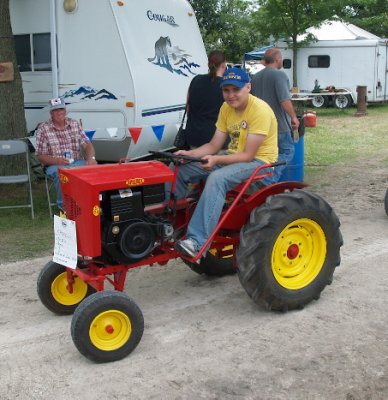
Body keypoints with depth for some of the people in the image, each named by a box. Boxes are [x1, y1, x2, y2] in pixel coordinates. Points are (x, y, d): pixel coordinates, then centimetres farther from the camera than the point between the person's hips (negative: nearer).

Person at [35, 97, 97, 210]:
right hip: (55, 165, -3)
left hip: (77, 162, 3)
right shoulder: (43, 129, 0)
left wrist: (91, 158, -15)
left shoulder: (74, 124, 10)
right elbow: (40, 156, -1)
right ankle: (64, 205, -16)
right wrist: (57, 160, -20)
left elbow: (87, 144, 7)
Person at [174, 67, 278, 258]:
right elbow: (214, 145, 3)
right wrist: (189, 153, -14)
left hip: (258, 161, -8)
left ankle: (197, 241, -40)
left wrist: (216, 160, -35)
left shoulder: (260, 110, -20)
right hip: (233, 155, 8)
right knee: (181, 168, -6)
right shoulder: (226, 108, 3)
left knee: (217, 178, -36)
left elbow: (248, 155, -23)